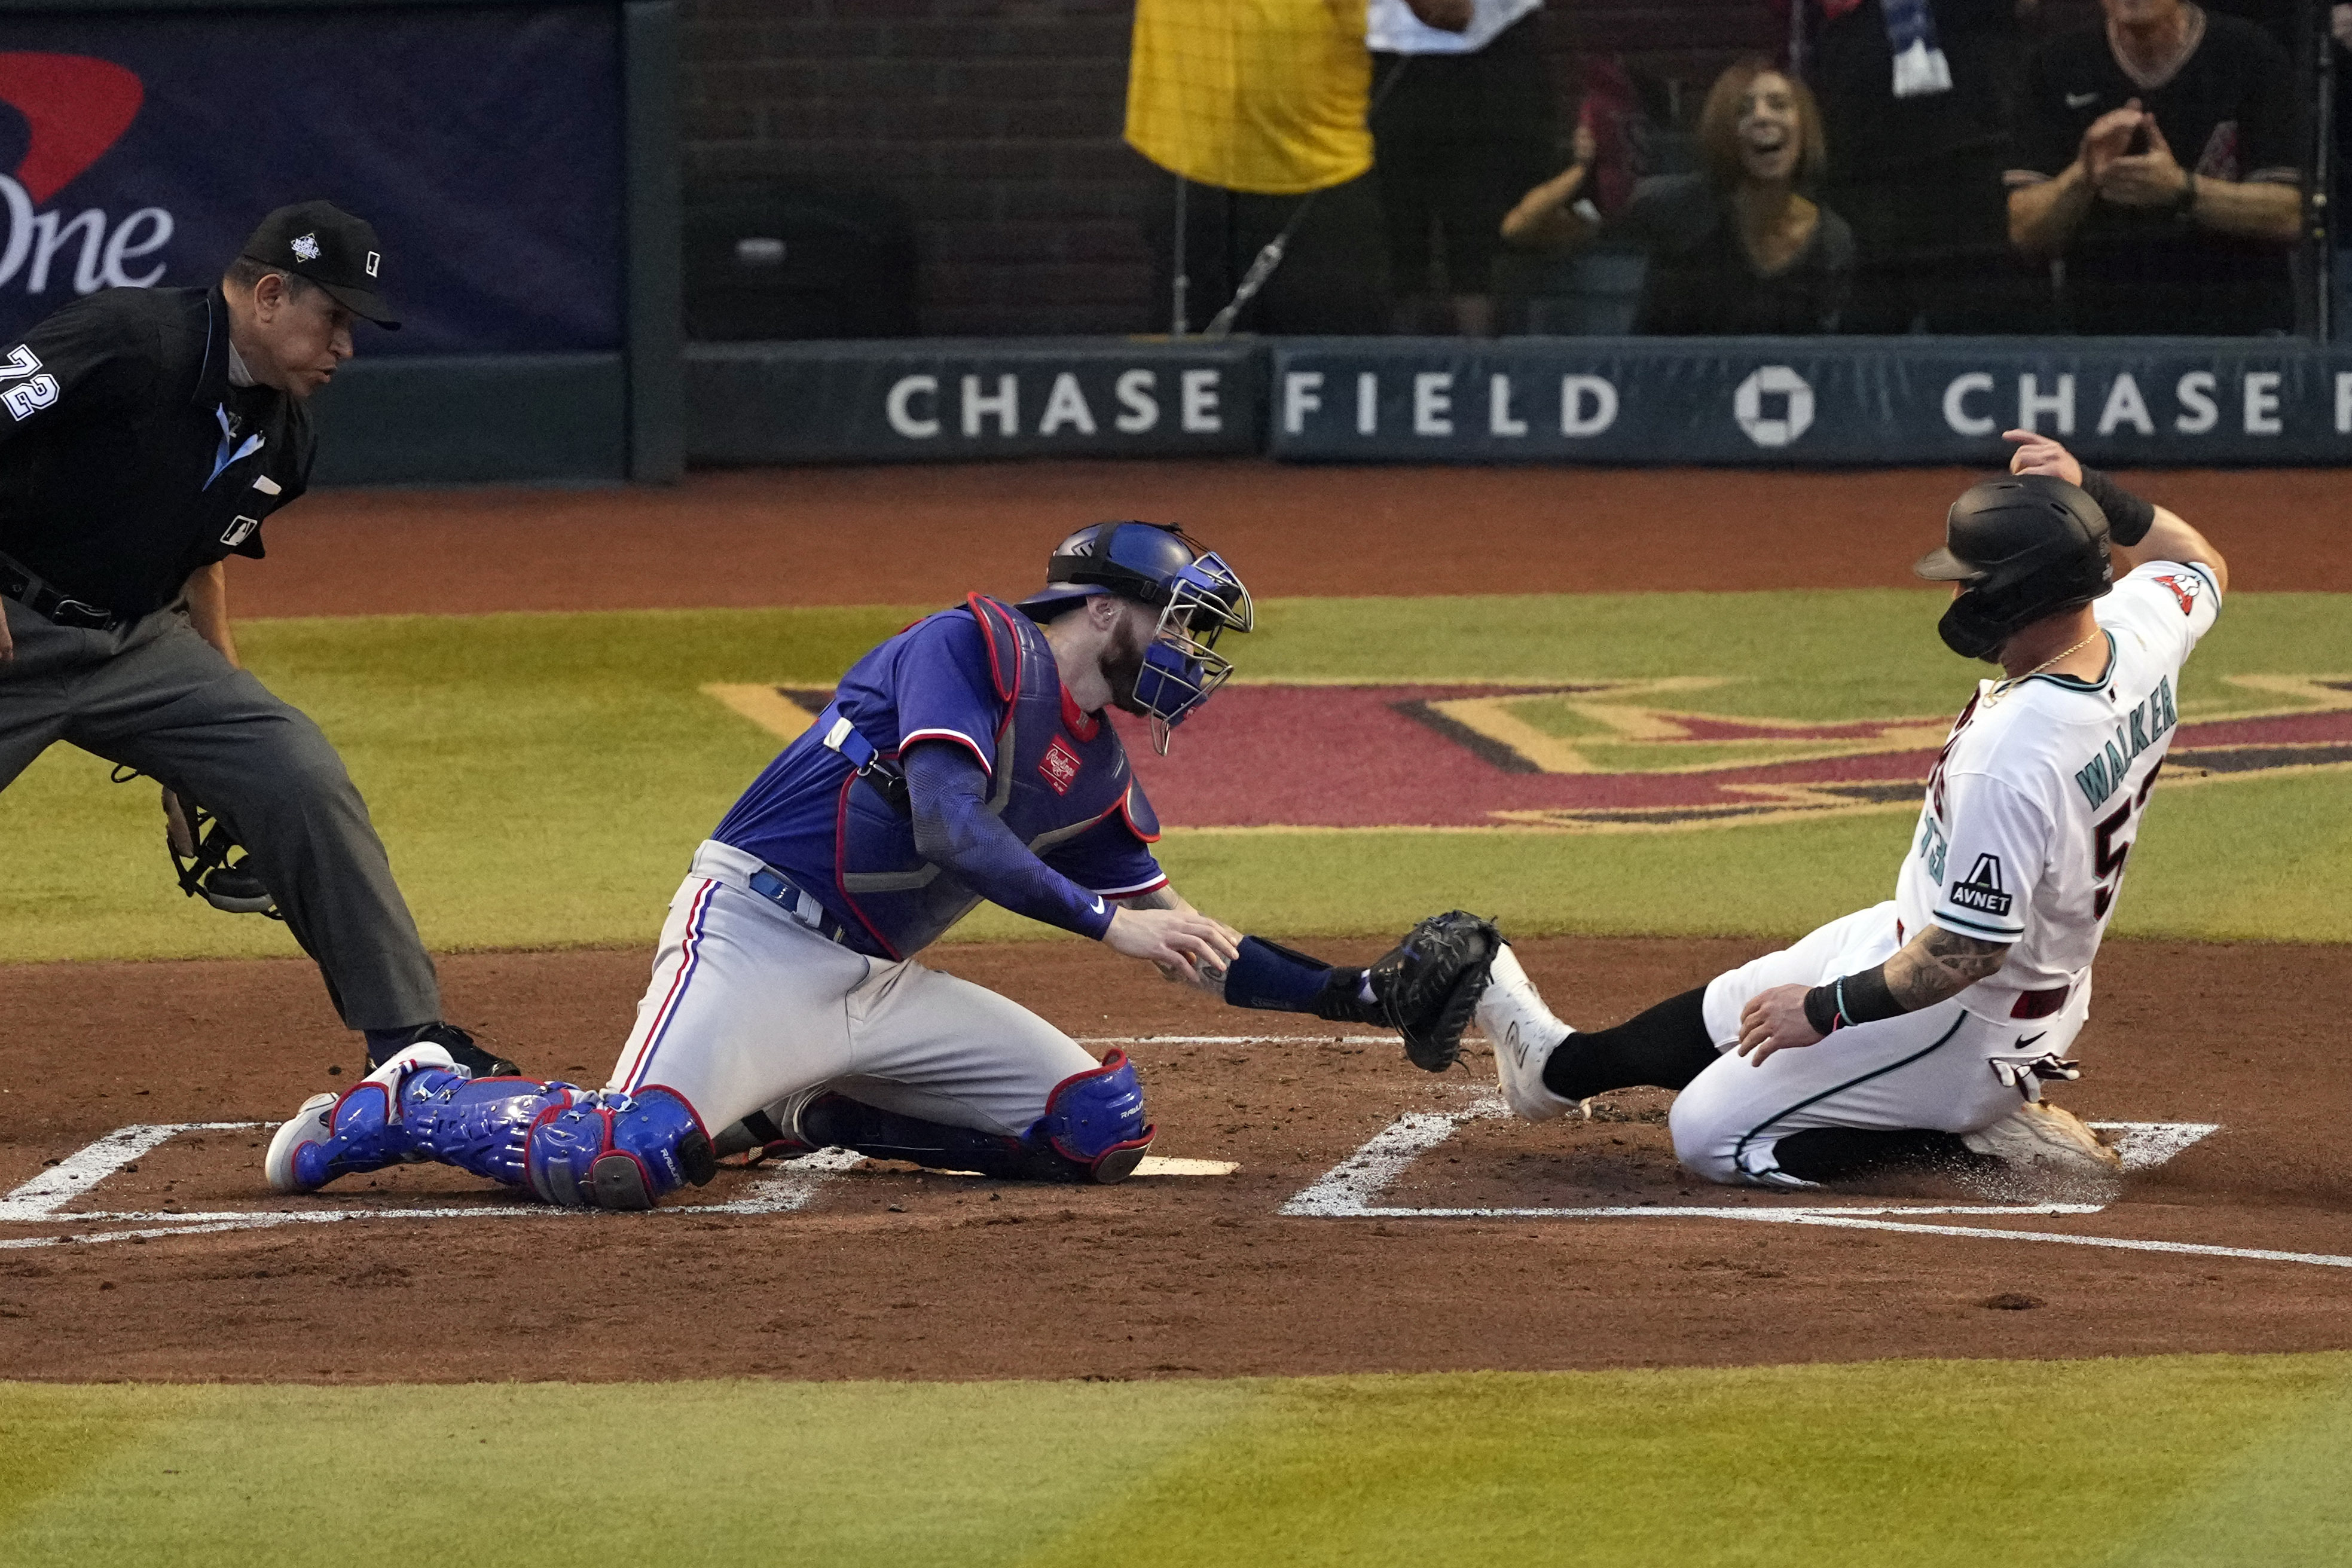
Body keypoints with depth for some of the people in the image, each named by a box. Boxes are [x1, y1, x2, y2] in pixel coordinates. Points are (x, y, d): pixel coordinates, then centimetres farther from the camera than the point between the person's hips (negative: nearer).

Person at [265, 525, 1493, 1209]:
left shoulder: (1096, 775, 16)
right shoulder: (972, 646, -8)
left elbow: (1190, 949, 19)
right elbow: (950, 829, -22)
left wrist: (1364, 997, 11)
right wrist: (1108, 922, -26)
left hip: (879, 987, 8)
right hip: (756, 941, -8)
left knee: (1102, 1128, -2)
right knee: (622, 1164, -30)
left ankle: (805, 1113, 8)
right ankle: (410, 1106, 0)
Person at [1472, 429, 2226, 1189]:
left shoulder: (2010, 756, -39)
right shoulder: (2143, 637, -13)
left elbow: (1966, 953, -31)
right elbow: (2201, 567, 13)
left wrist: (1827, 1008, -18)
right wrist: (2090, 494, 3)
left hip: (1960, 1021, -9)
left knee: (1710, 1136, 2)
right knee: (1724, 1010, 25)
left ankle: (1976, 1137, 1)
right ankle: (1563, 1066, 47)